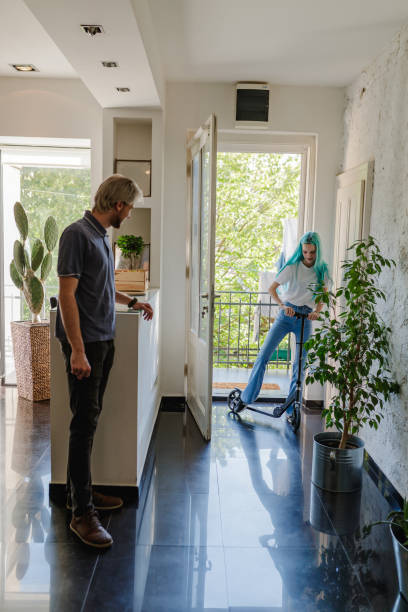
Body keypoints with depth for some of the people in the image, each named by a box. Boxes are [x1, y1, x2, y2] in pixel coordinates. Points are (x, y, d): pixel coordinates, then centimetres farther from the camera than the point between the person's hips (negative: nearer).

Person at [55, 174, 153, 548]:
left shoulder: (102, 236, 14)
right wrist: (77, 349, -21)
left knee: (89, 421, 14)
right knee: (85, 422, -6)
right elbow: (67, 294, -18)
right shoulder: (77, 234, -13)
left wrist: (132, 302, 32)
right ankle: (82, 513, 2)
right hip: (85, 343, -9)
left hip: (104, 340, 9)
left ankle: (81, 492, 25)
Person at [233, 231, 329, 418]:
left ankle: (291, 408, 11)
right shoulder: (293, 267, -5)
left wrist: (316, 311, -18)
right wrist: (283, 305, -26)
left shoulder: (322, 270, 2)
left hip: (306, 318, 2)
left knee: (300, 364, 0)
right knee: (264, 353, -9)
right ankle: (246, 397, -1)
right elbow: (272, 288, -10)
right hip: (287, 313, -2)